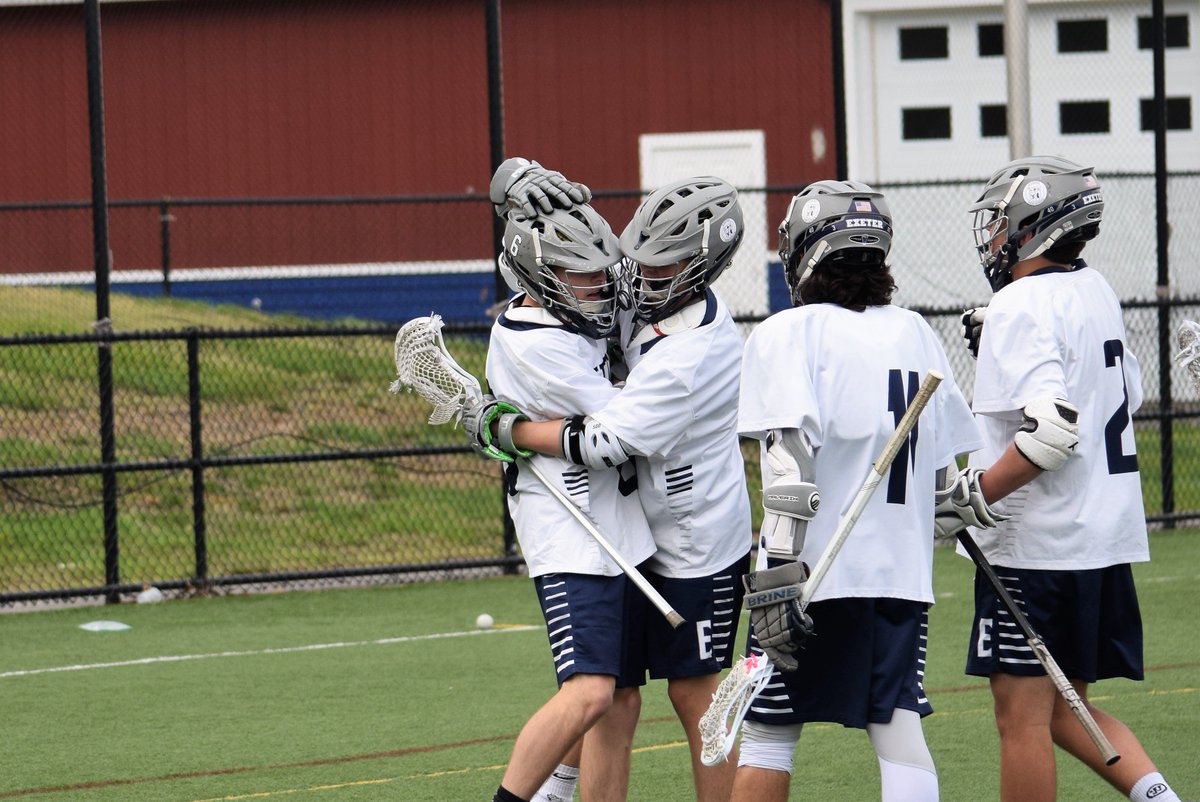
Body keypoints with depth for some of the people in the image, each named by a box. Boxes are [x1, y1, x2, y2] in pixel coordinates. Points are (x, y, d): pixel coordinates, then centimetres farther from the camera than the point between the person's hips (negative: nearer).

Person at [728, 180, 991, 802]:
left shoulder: (789, 334, -7)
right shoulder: (915, 335, 11)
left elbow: (792, 461, -17)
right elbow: (947, 468, 14)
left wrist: (778, 578, -19)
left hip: (814, 567, -5)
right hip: (902, 568, 5)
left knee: (768, 730, 6)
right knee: (898, 729, 4)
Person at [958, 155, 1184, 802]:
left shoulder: (1021, 305, -15)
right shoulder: (1096, 292, 11)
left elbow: (1052, 428, -25)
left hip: (1035, 545, -9)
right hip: (1107, 535, 9)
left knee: (1022, 718, -2)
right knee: (1063, 710, 17)